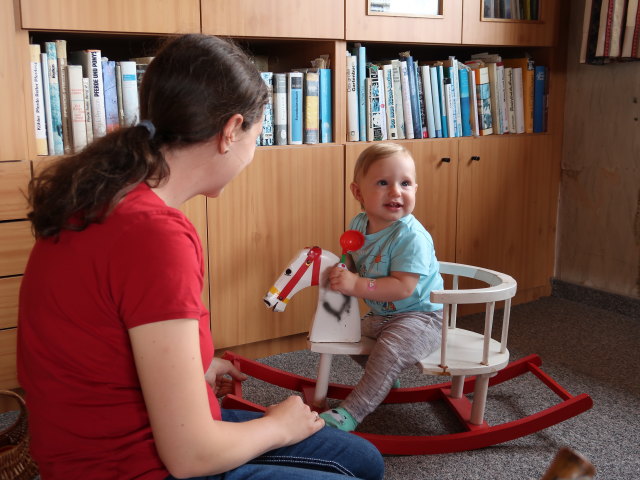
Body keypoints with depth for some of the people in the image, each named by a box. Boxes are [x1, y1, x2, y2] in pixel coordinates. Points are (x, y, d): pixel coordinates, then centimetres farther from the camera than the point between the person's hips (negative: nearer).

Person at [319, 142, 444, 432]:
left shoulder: (411, 236, -27)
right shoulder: (359, 224, -3)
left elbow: (403, 287, -33)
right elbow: (355, 263, 12)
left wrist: (356, 285, -35)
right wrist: (339, 270, -12)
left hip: (421, 316, -9)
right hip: (380, 315, 9)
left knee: (388, 351, -30)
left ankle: (349, 414, -28)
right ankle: (385, 380, 42)